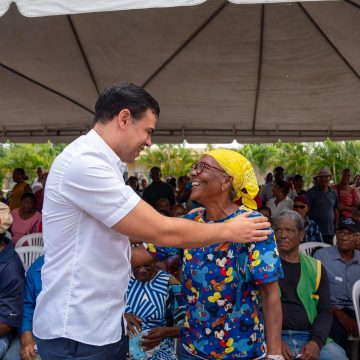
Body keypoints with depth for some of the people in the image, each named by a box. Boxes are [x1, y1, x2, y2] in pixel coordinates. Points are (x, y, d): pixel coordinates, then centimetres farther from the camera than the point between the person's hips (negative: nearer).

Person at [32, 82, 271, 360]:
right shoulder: (85, 162, -23)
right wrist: (228, 231, -11)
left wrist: (189, 223, 9)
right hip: (78, 332, -9)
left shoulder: (96, 162, 10)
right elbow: (161, 232, -24)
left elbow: (132, 229, 13)